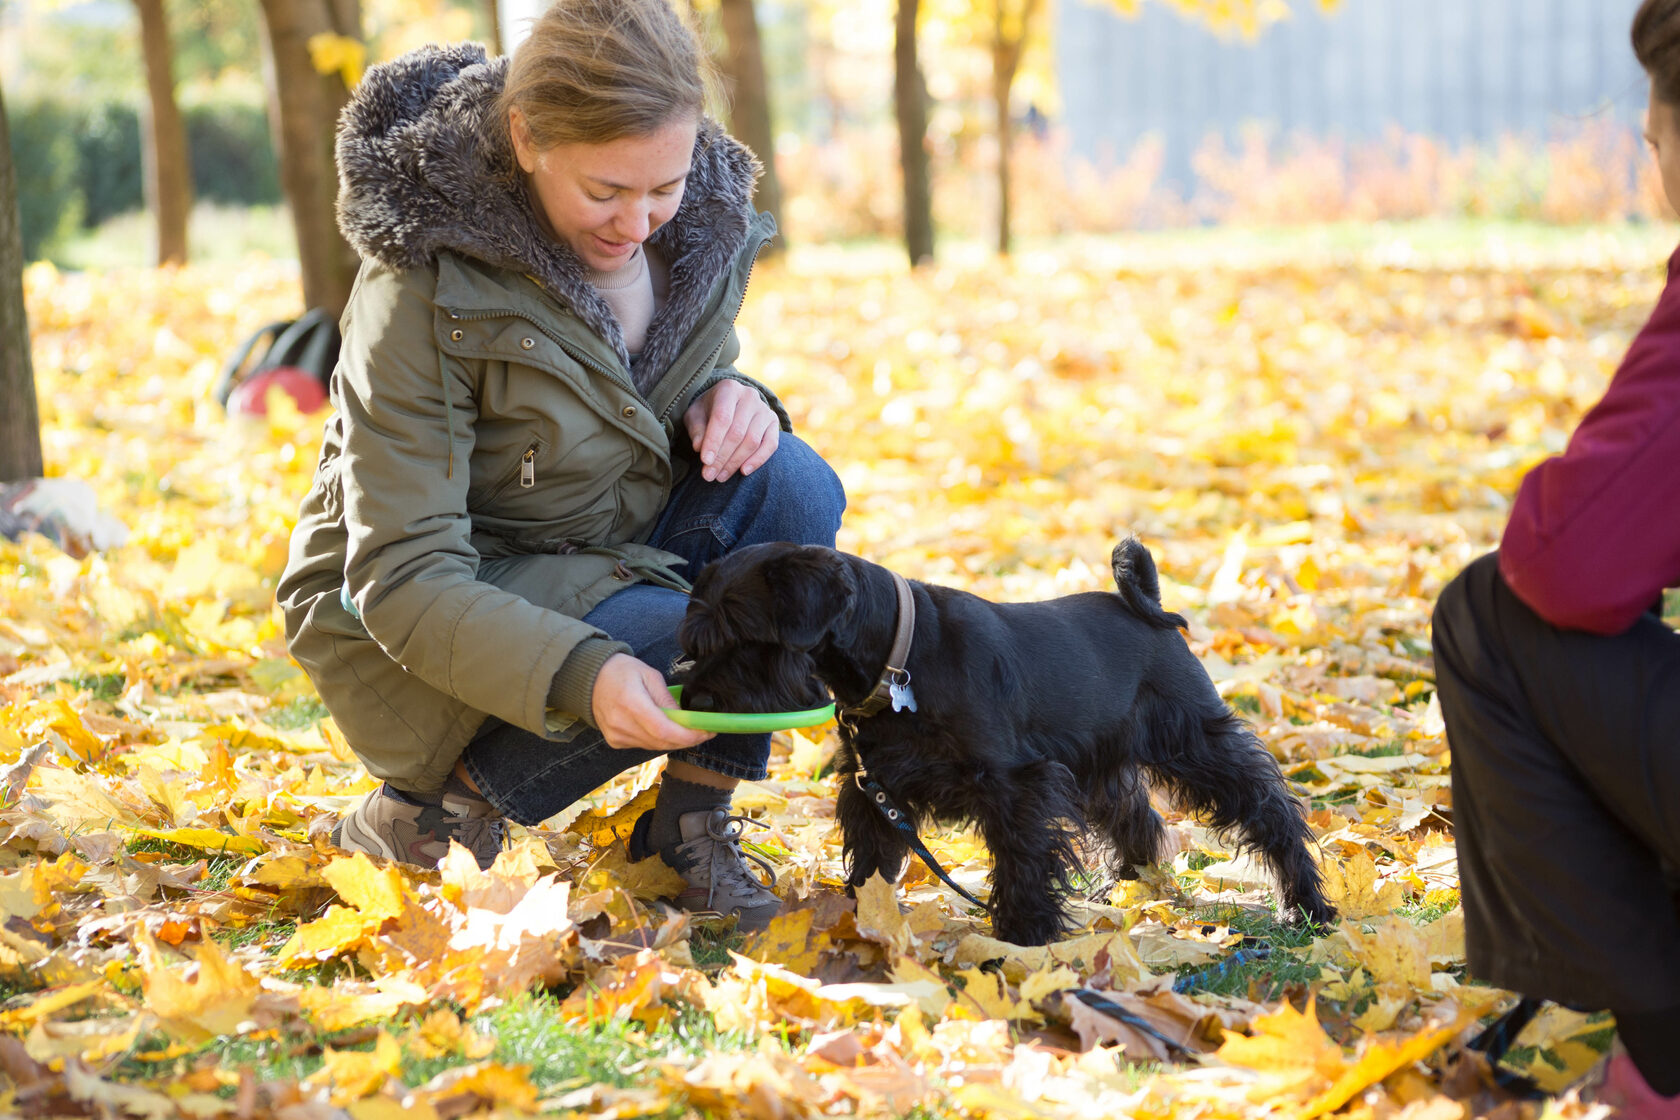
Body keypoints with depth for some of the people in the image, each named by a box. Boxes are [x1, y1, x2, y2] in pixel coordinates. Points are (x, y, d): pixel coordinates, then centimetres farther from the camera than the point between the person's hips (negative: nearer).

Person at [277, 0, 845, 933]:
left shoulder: (696, 219, -10)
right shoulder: (425, 287, -27)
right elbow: (403, 580, -27)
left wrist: (729, 400, -16)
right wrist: (580, 673, -45)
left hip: (597, 556, 6)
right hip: (415, 629, -6)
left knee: (792, 489, -20)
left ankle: (690, 822, -9)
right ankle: (418, 815, -9)